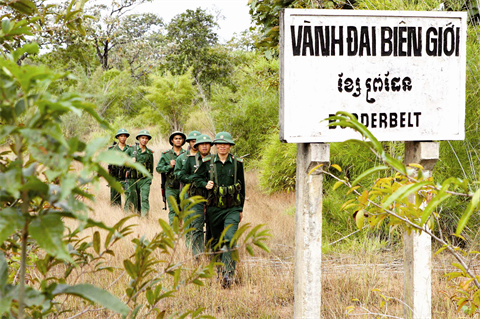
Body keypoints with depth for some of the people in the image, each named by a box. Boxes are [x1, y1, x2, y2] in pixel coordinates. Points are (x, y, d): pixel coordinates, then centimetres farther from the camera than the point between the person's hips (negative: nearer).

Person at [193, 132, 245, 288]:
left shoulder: (237, 163, 3)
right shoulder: (208, 162, 2)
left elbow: (242, 186, 12)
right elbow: (197, 177, 16)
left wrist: (241, 209, 13)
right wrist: (205, 184, -7)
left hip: (232, 209, -2)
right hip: (214, 209, 2)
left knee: (230, 239, -17)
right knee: (216, 240, 11)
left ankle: (228, 274, -23)